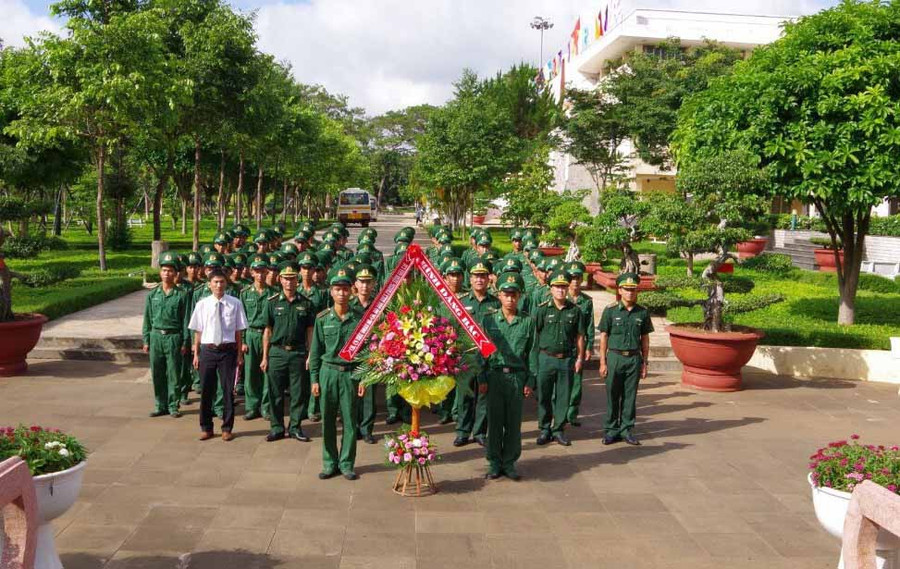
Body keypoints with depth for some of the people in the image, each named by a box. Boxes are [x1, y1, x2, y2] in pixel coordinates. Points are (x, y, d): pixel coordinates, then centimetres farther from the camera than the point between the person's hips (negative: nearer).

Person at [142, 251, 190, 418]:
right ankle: (161, 406, 18)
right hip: (156, 337, 3)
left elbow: (185, 320, 0)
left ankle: (173, 406, 11)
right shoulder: (152, 295, 8)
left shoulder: (181, 295, 0)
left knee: (174, 374, 2)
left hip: (174, 337, -3)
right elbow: (147, 319, 10)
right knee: (157, 374, 7)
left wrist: (185, 342, -4)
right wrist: (146, 340, 5)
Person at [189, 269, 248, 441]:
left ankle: (227, 428, 19)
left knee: (228, 390, 5)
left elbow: (239, 331, 1)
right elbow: (198, 331, 6)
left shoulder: (235, 303, -2)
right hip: (207, 350, 1)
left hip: (228, 350, -1)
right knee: (206, 390, 8)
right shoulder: (202, 304, 2)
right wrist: (196, 354, 5)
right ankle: (206, 428, 23)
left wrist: (239, 354, 1)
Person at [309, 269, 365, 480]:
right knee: (328, 421, 6)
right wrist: (315, 379, 2)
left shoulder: (360, 318, -1)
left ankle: (347, 464, 17)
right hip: (328, 372, 1)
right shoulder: (322, 318, 2)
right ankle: (329, 464, 19)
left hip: (351, 373, -1)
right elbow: (316, 350, 6)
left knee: (350, 421, 4)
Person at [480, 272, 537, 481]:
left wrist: (530, 381, 0)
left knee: (514, 422, 6)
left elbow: (532, 353, 5)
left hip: (517, 377, 0)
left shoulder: (527, 321, 3)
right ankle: (494, 463, 17)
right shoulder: (489, 319, 2)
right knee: (494, 421, 5)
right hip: (494, 375, 0)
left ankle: (509, 462, 19)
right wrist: (481, 379, -1)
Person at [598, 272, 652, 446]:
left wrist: (644, 363, 8)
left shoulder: (642, 312, 6)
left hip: (634, 359, 2)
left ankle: (627, 430, 16)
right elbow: (603, 337, 1)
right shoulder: (610, 311, -1)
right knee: (612, 396, 4)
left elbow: (645, 339, 11)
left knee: (630, 397, 6)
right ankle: (611, 430, 13)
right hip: (615, 357, -2)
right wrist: (603, 362, -3)